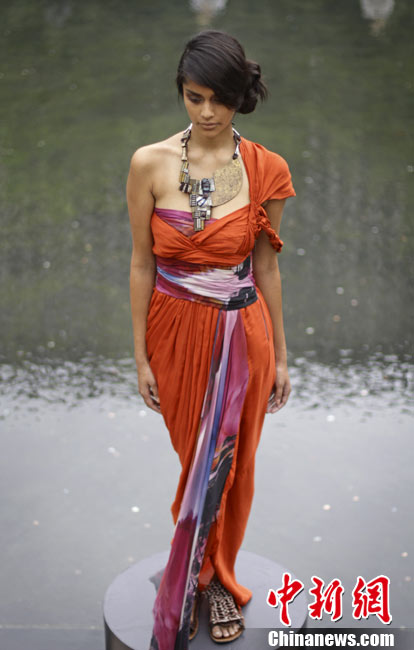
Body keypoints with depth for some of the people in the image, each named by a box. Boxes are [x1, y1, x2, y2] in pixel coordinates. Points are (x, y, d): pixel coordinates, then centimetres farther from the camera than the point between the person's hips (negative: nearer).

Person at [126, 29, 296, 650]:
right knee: (198, 459, 12)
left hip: (242, 332, 1)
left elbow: (266, 266, 3)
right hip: (176, 330, 0)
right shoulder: (150, 164, -7)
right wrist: (141, 356, -1)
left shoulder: (265, 169, -4)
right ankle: (212, 578, 34)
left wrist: (279, 355, 6)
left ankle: (214, 575, 34)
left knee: (229, 462, 12)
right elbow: (141, 263, -3)